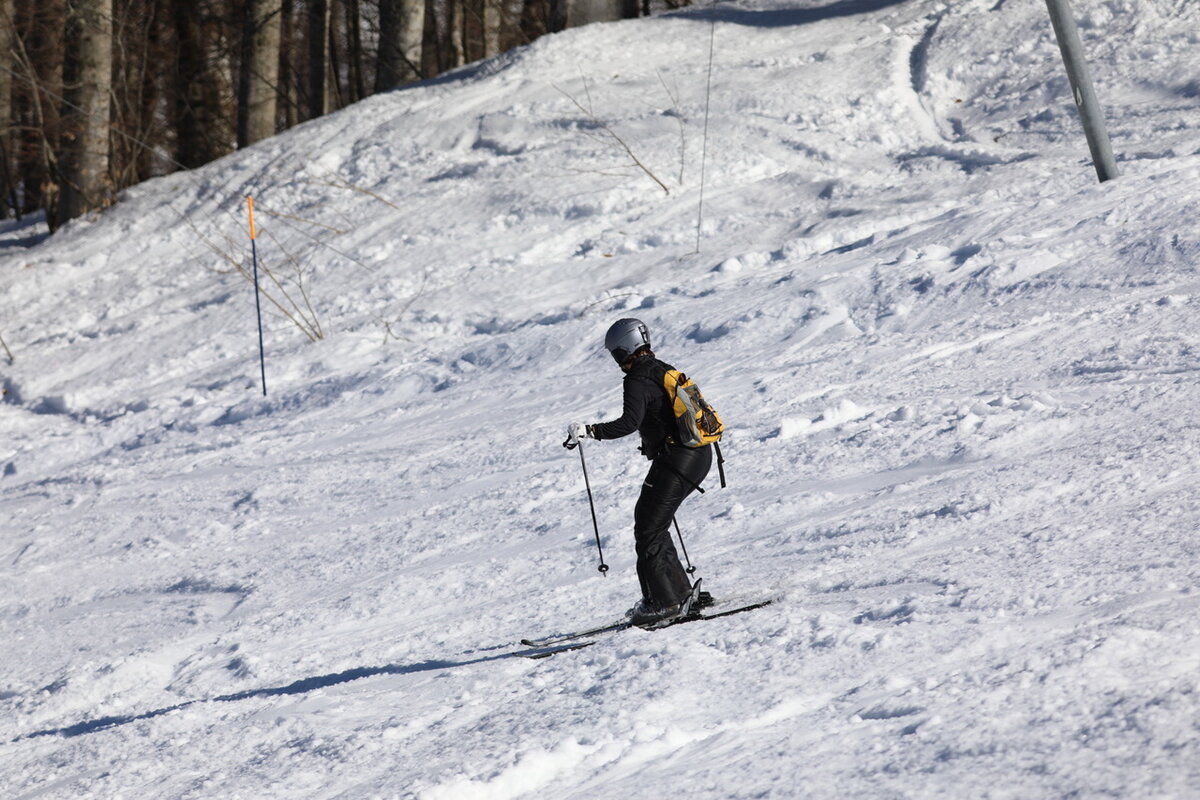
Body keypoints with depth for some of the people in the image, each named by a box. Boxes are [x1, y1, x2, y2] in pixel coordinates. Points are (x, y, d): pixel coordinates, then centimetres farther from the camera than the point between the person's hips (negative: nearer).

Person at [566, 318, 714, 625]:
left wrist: (589, 431, -25)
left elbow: (630, 422, -27)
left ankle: (663, 601, -8)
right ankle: (680, 592, 19)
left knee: (649, 530, -5)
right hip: (700, 457, 9)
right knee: (649, 521, 18)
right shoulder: (664, 371, 16)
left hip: (675, 459, -9)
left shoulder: (638, 380, -12)